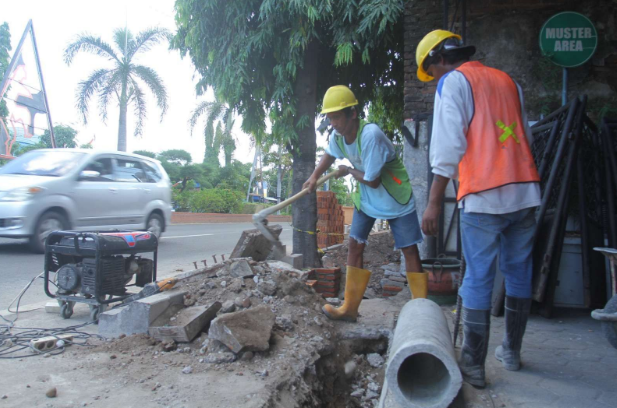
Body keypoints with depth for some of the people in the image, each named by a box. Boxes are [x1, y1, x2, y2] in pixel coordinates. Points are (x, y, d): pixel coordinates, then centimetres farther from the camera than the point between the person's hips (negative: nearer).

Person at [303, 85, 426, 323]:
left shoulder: (370, 135, -32)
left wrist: (349, 171, -11)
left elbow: (372, 181, -27)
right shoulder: (337, 137, -8)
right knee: (355, 245, 3)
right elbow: (329, 156, 17)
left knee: (410, 250, -3)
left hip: (396, 199, -7)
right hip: (365, 197, 7)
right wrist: (314, 176, 2)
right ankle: (349, 308, 10)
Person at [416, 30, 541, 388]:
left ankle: (474, 365, 3)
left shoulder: (454, 81, 0)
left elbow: (448, 145, -10)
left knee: (478, 280, -2)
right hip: (525, 191, 7)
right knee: (519, 273, 14)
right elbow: (525, 136, 21)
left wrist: (434, 203, -11)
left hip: (484, 196, -7)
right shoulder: (507, 80, 21)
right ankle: (512, 351, 27)